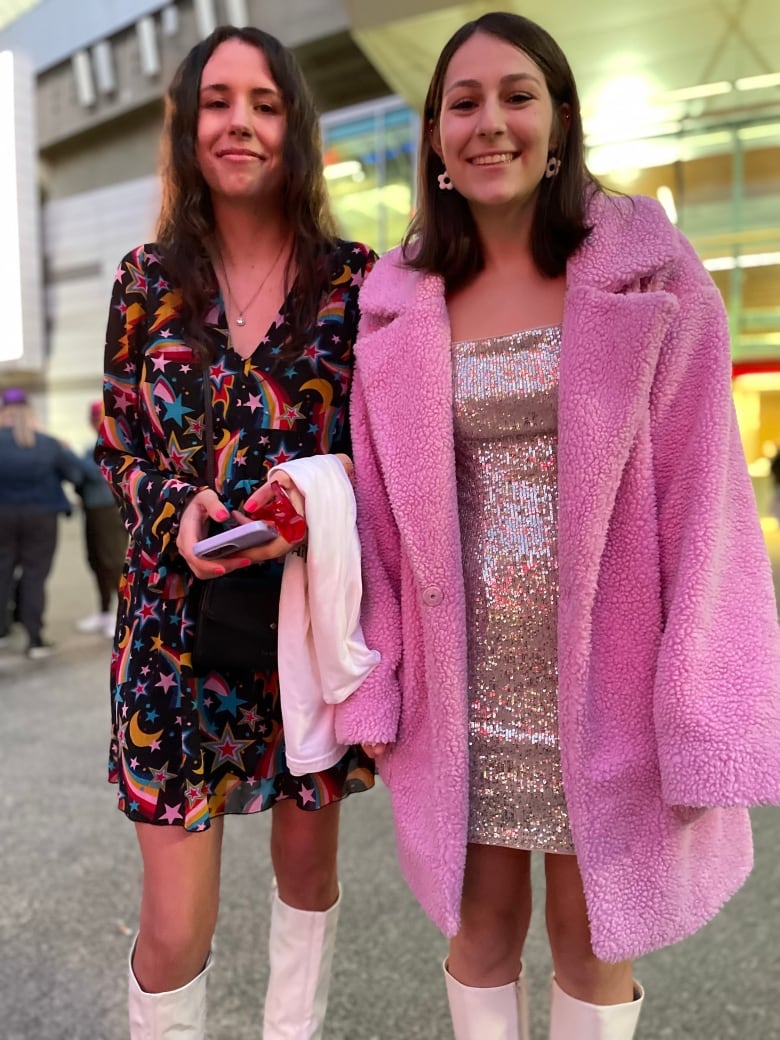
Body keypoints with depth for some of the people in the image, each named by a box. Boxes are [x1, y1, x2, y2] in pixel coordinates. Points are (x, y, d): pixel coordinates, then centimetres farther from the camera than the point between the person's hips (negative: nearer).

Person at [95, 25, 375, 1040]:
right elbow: (118, 447, 8)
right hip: (177, 618, 0)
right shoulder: (148, 279, 4)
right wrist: (176, 510, -13)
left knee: (308, 857, 19)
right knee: (175, 926, 1)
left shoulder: (355, 278, 0)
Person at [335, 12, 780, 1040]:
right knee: (481, 920, 16)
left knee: (591, 932, 14)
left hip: (602, 677, -2)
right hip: (467, 682, 2)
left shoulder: (650, 274, -5)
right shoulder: (397, 303, 3)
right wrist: (371, 685, 1)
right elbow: (380, 511, 4)